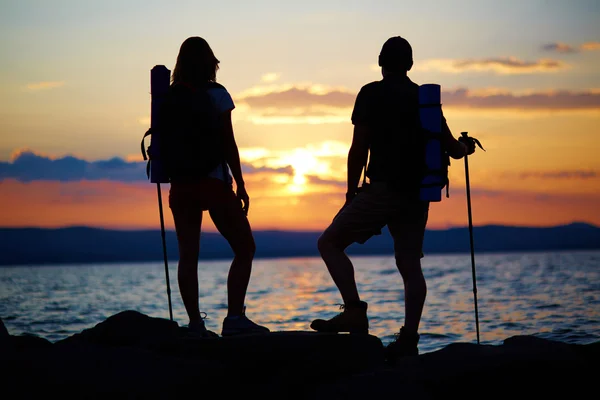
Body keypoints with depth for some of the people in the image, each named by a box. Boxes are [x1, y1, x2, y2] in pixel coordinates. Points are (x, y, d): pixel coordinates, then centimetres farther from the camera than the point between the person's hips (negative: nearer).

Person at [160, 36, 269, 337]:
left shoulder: (168, 98, 4)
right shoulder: (216, 95, -6)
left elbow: (162, 142, 4)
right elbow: (228, 144, -7)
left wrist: (172, 176, 14)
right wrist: (240, 185, -3)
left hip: (181, 186, 4)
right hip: (214, 183, -4)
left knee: (188, 256, 6)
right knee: (244, 249, 4)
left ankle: (195, 323, 1)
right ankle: (234, 317, -8)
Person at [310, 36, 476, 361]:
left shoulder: (371, 94, -2)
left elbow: (358, 149, -7)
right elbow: (453, 150, 13)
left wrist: (352, 193, 3)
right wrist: (466, 147, 36)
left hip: (383, 189, -6)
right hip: (417, 194, 6)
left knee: (330, 243, 0)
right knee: (410, 265, 7)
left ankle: (354, 312, -15)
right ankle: (409, 338, 0)